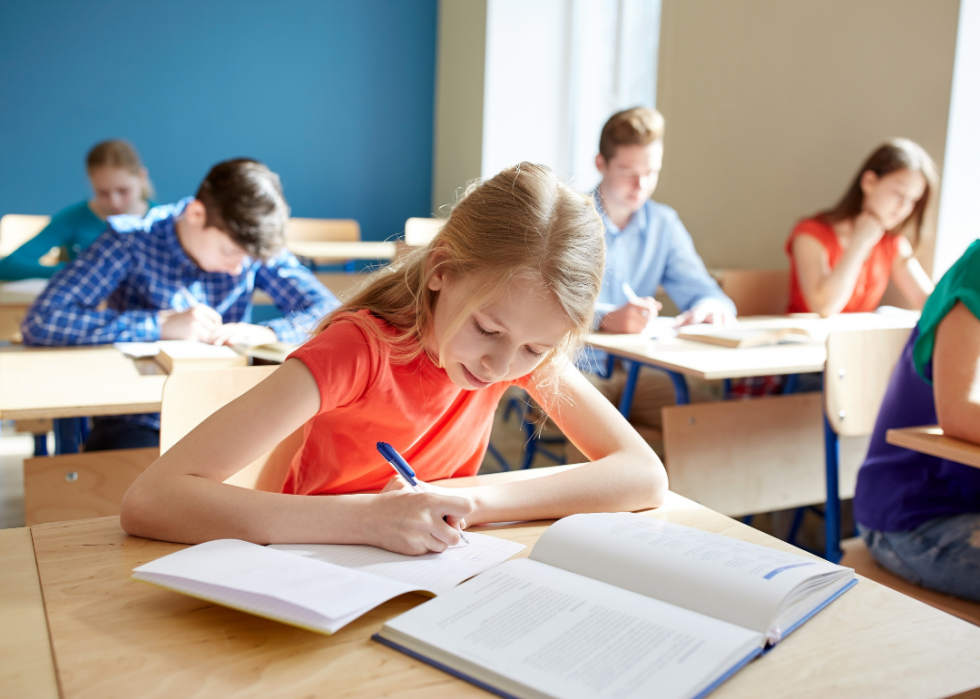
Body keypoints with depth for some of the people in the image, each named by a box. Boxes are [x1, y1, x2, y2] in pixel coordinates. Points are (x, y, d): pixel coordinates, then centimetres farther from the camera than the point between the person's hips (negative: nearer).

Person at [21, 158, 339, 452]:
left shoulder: (255, 250, -1)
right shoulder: (132, 241, -10)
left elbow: (329, 312, -2)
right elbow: (39, 322, -19)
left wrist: (267, 333, -22)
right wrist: (161, 325, -23)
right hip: (137, 424, -3)